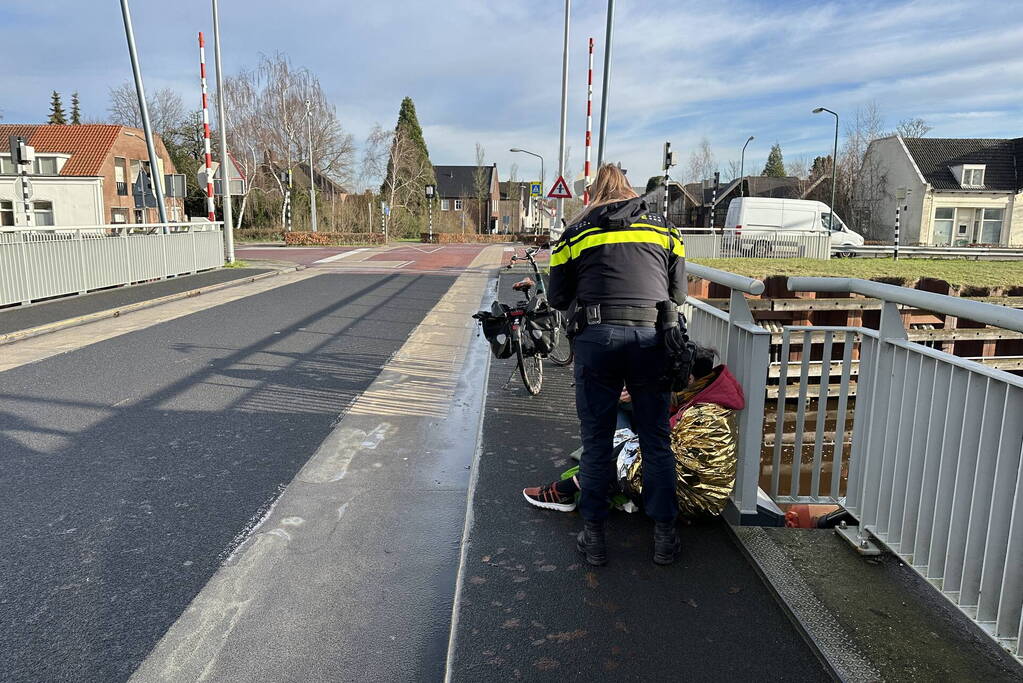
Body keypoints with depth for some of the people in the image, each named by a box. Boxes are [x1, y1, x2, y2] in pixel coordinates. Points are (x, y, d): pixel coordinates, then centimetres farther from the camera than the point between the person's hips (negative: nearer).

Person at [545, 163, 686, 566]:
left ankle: (594, 537, 17)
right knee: (657, 441, 12)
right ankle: (665, 536, 20)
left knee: (596, 443, 9)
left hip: (597, 338, -1)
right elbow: (679, 294, 16)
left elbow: (557, 299, 12)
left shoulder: (577, 231, 13)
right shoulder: (662, 227, 17)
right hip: (652, 337, 2)